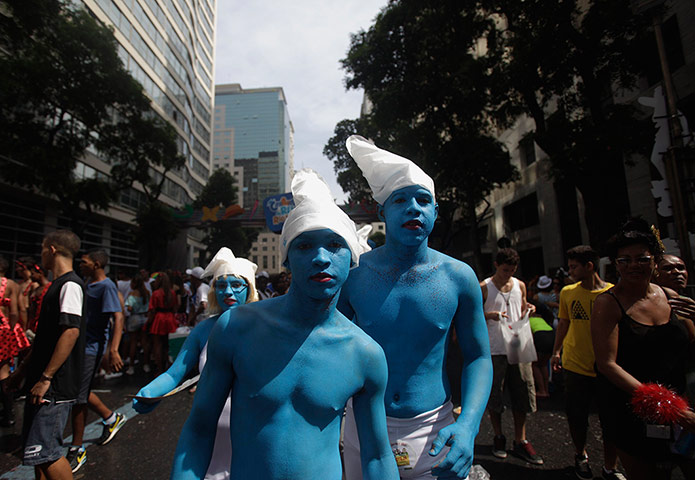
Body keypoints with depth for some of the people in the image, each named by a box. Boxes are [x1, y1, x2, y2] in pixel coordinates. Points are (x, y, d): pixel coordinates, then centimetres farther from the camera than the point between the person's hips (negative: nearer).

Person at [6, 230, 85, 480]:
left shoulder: (70, 284, -16)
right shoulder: (57, 285, 16)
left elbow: (71, 331, -25)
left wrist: (46, 377, -23)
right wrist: (23, 369, 23)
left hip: (57, 385, -10)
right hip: (41, 382, 10)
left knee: (41, 452, -6)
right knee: (33, 443, 17)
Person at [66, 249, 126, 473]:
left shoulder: (107, 286, -17)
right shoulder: (88, 285, 11)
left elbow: (118, 317, -25)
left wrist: (113, 350, -33)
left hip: (91, 348, -9)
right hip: (79, 345, 9)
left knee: (78, 397, 1)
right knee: (80, 391, 18)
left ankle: (77, 450, 17)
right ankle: (111, 418, 36)